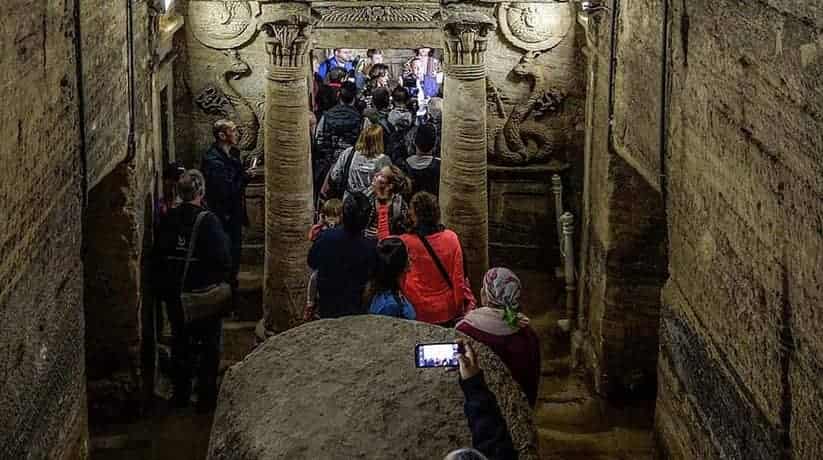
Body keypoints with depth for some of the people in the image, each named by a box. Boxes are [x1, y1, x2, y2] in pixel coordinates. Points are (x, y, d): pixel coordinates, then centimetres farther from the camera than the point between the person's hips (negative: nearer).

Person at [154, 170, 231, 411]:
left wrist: (163, 290, 14)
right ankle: (206, 397, 12)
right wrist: (224, 287, 0)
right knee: (209, 346, 9)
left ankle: (180, 394, 21)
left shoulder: (168, 220, -3)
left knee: (180, 343, 16)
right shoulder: (208, 221, -17)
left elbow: (158, 258, 4)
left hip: (174, 295, 4)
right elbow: (223, 260, -16)